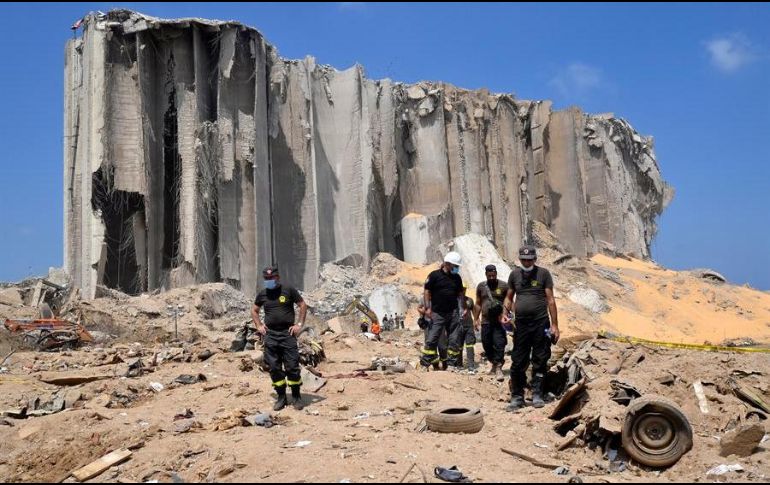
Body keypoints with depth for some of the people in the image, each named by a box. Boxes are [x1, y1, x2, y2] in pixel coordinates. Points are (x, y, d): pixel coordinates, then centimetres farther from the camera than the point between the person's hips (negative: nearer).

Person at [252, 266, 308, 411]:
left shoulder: (288, 290, -2)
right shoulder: (262, 294, 8)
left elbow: (303, 305, 3)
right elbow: (254, 310, 22)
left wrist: (299, 324, -4)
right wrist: (259, 325, 9)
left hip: (287, 333, -3)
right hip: (270, 335, 3)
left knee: (292, 366, -4)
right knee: (274, 368, 6)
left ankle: (297, 396, 9)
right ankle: (281, 397, 17)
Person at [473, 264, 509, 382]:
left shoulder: (504, 286, -1)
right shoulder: (481, 286, 9)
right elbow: (478, 304, 14)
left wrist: (505, 314, -14)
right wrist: (475, 319, 10)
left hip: (499, 321, -4)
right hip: (485, 321, 4)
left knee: (499, 344, -10)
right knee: (487, 345, 9)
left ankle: (498, 368, -7)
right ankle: (493, 363, 28)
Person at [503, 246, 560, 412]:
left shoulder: (543, 273, 1)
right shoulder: (515, 274, 9)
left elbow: (550, 300, -1)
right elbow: (509, 297, 15)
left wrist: (555, 325, -5)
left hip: (540, 323, -2)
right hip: (521, 323, 2)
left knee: (540, 361, 4)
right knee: (518, 362, 3)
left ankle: (537, 395, 14)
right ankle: (517, 397, 11)